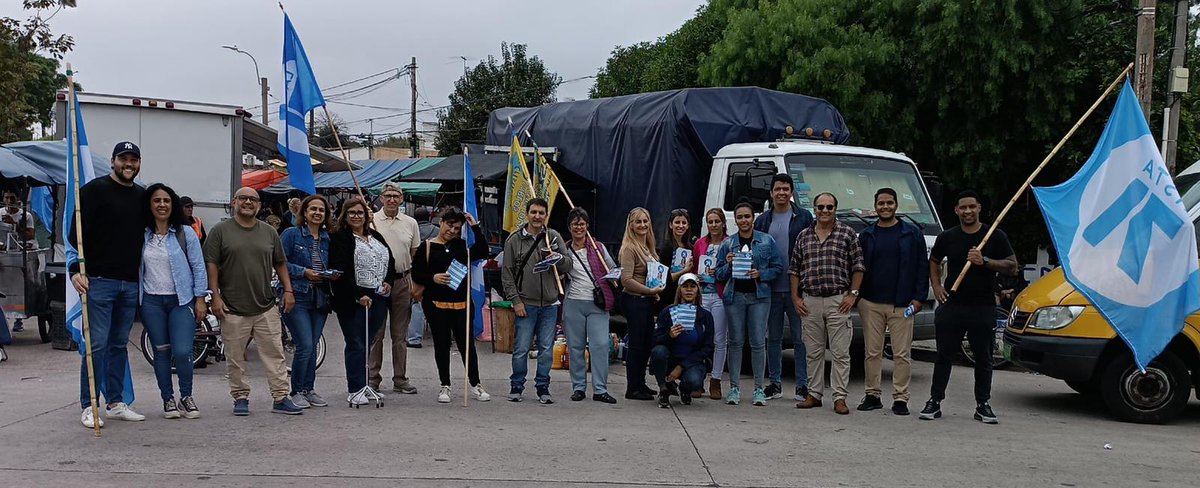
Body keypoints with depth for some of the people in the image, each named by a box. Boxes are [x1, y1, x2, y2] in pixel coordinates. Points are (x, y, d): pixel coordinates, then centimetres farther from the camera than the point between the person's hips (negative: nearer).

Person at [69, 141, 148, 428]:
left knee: (119, 344, 11)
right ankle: (88, 406, 1)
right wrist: (76, 270, -19)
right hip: (99, 279, -6)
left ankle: (116, 403, 17)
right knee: (97, 344, -6)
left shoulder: (142, 197, 15)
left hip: (131, 283, 6)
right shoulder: (95, 190, -3)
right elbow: (78, 232, -9)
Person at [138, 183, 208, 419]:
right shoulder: (141, 235, 4)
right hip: (151, 302, 2)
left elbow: (198, 268, 1)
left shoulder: (185, 233, -1)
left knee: (182, 352, -11)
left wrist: (200, 300, -3)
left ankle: (186, 397, 9)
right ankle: (168, 399, 18)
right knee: (161, 352, 7)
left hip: (181, 301, -2)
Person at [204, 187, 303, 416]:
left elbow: (280, 264, 17)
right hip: (233, 309, -2)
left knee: (275, 354, 0)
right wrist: (215, 296, -9)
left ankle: (280, 398, 4)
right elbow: (212, 265, -1)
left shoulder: (269, 232, 12)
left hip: (266, 308, 2)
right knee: (235, 358, 4)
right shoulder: (220, 231, 2)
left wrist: (288, 290, 7)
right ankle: (240, 398, 16)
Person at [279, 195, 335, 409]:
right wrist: (304, 272, -16)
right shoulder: (291, 234, -3)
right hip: (297, 298, -6)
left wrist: (332, 274, 1)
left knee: (312, 346, 9)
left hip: (320, 299, 6)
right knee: (305, 346, -10)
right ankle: (296, 392, 2)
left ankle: (308, 389, 18)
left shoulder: (327, 239, 14)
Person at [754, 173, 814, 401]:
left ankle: (802, 384, 6)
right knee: (773, 338, 9)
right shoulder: (763, 220, 11)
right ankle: (775, 383, 17)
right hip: (771, 288, 3)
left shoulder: (804, 218, 3)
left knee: (800, 337, 0)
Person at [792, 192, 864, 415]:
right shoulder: (803, 236, 11)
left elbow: (858, 267, 2)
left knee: (840, 352, -3)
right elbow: (795, 269, 13)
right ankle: (814, 394, 16)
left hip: (838, 301, -3)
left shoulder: (847, 234, 3)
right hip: (810, 301, 3)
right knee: (813, 352, 8)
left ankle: (840, 398, -1)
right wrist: (795, 297, 6)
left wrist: (852, 294, -6)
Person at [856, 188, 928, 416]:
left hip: (902, 304, -2)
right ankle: (872, 395, 13)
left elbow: (922, 267, 4)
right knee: (873, 352, 5)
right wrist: (856, 295, 5)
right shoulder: (866, 235, 10)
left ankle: (900, 398, 5)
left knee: (902, 354, -1)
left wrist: (919, 297, -4)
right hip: (871, 303, 2)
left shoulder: (912, 234, 5)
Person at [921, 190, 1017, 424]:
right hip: (951, 306, 1)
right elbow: (933, 261, 23)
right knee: (944, 355, 3)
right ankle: (935, 401, 9)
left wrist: (985, 261, -15)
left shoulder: (995, 236, 2)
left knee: (983, 357, 5)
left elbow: (1012, 267, -1)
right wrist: (936, 285, 7)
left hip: (983, 308, -1)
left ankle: (982, 405, 14)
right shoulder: (947, 237, 8)